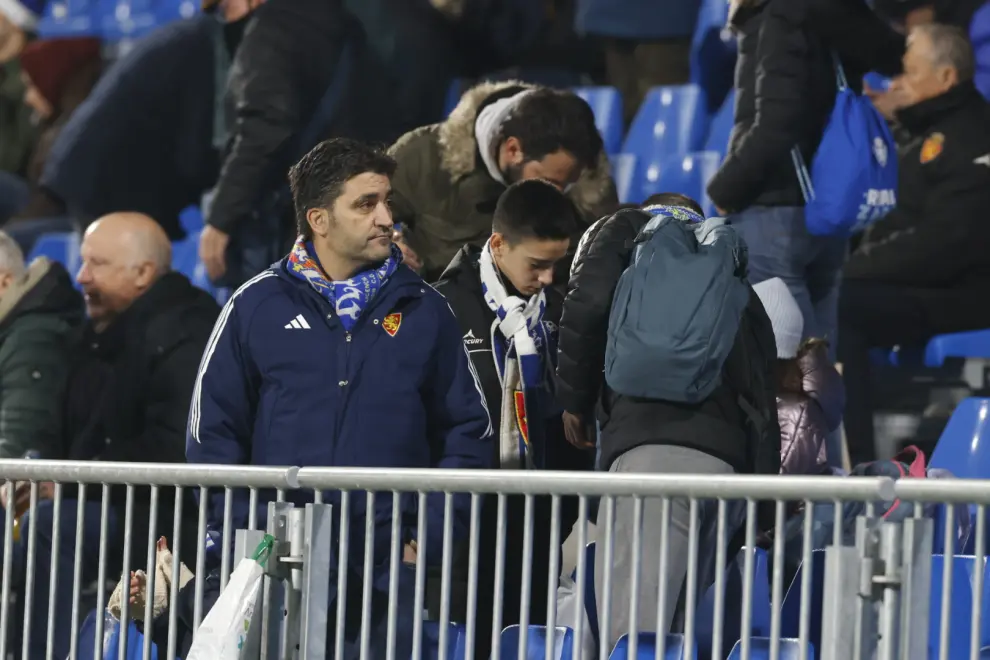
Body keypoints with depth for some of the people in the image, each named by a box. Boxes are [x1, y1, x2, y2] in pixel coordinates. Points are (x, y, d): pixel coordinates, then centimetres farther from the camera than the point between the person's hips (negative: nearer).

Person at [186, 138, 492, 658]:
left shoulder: (423, 312, 9)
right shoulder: (258, 306, 5)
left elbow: (466, 430, 12)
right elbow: (212, 428, 7)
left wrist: (431, 537, 0)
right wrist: (244, 529, -4)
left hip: (389, 571, 1)